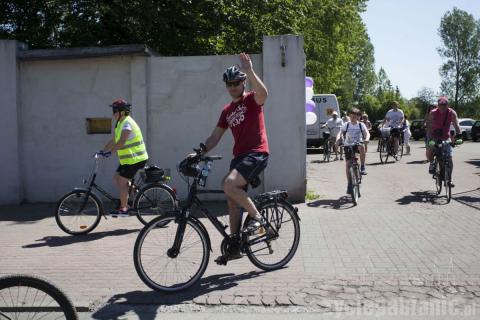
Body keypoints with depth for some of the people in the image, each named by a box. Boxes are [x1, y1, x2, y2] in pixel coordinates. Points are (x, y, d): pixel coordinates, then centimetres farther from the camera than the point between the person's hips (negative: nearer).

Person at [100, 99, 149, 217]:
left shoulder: (127, 123, -17)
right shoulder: (120, 123, 15)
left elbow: (121, 142, -28)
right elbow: (113, 141, 16)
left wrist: (110, 152, -28)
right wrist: (102, 151, 10)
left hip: (134, 159, -10)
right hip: (128, 159, 10)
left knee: (122, 182, -6)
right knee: (117, 178, 13)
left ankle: (123, 209, 2)